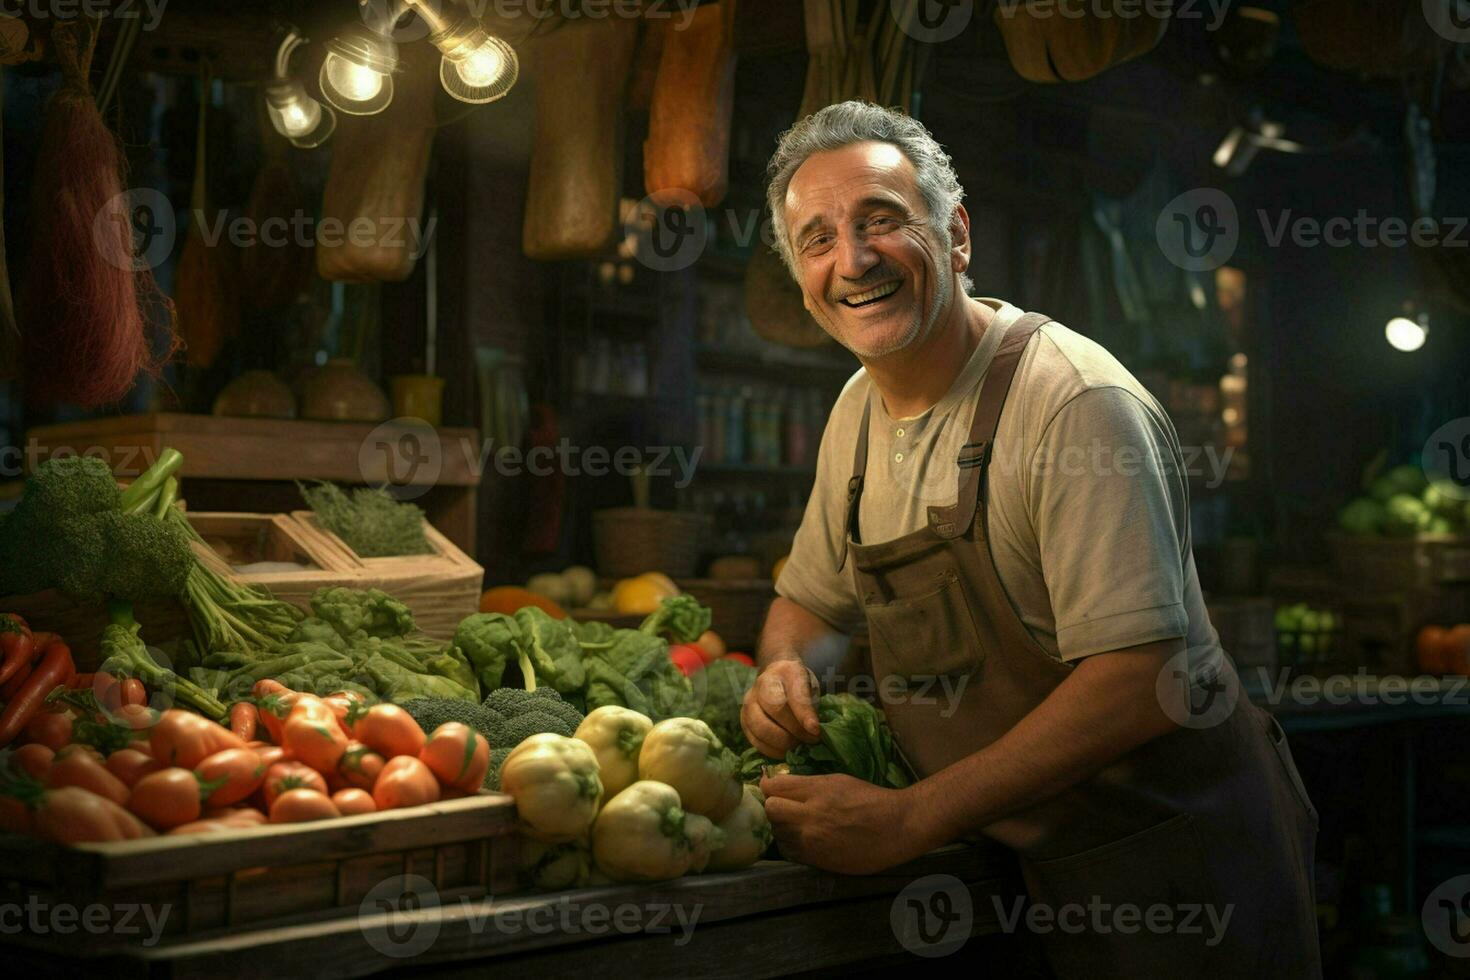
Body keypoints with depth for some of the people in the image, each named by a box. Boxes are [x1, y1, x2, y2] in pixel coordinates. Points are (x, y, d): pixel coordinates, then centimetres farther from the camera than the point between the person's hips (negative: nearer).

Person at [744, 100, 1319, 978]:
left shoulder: (1078, 403, -23)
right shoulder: (858, 411, 2)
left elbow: (1143, 680, -29)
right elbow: (813, 600, 16)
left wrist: (908, 819, -28)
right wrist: (788, 670, -8)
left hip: (1177, 853, -7)